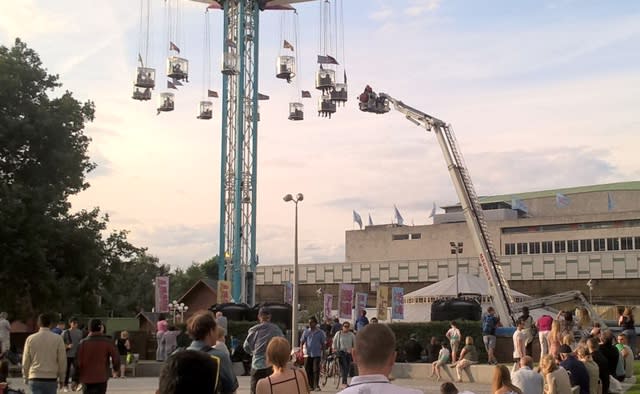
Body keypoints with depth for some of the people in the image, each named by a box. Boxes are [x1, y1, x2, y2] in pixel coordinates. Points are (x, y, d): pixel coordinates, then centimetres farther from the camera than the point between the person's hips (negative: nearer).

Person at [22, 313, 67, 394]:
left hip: (35, 378, 1)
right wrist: (61, 379, 9)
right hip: (51, 379, -1)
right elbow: (62, 360, -2)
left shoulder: (30, 338, 0)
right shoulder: (58, 339, -3)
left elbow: (25, 361, 5)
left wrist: (26, 376, 19)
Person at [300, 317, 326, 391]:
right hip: (308, 354, 2)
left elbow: (323, 343, 10)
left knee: (316, 370, -7)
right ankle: (310, 386, 12)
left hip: (317, 354, -2)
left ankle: (316, 386, -1)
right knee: (308, 370, 1)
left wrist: (322, 350, 2)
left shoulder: (320, 332, 3)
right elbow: (302, 342, 8)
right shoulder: (306, 332, 7)